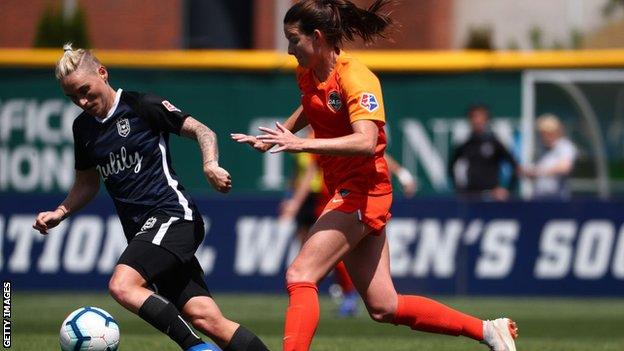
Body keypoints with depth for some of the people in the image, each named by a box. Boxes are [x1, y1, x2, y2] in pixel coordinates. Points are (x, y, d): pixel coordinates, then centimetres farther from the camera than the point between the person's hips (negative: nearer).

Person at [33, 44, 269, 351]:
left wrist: (210, 165, -20)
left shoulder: (142, 106, -4)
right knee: (204, 317, -7)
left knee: (122, 285, -28)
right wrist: (59, 213, 13)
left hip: (172, 215, -6)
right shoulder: (83, 127, 15)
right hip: (142, 230, 6)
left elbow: (201, 130, -3)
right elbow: (87, 182, 28)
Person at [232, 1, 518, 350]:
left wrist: (303, 144, -40)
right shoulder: (308, 75, 7)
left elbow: (366, 142, -34)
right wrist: (277, 137, 22)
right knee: (384, 307, 8)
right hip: (345, 191, 9)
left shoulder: (355, 79, -19)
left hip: (363, 191, -9)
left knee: (300, 276, -20)